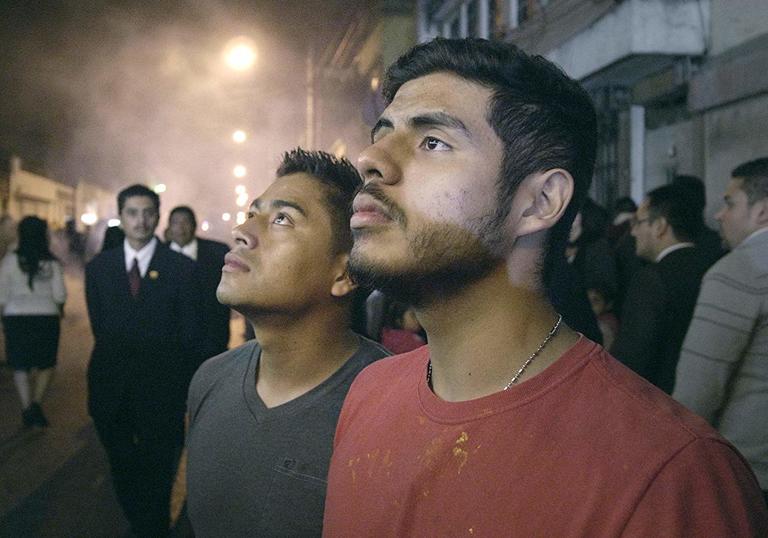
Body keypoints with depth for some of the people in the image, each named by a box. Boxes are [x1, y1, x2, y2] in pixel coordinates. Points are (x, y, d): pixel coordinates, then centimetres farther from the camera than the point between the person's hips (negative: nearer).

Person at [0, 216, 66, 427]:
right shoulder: (51, 262, -4)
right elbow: (60, 294, -3)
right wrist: (60, 309, 17)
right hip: (46, 315, 0)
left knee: (20, 366, 11)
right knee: (46, 364, 15)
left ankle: (27, 408, 3)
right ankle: (36, 403, -2)